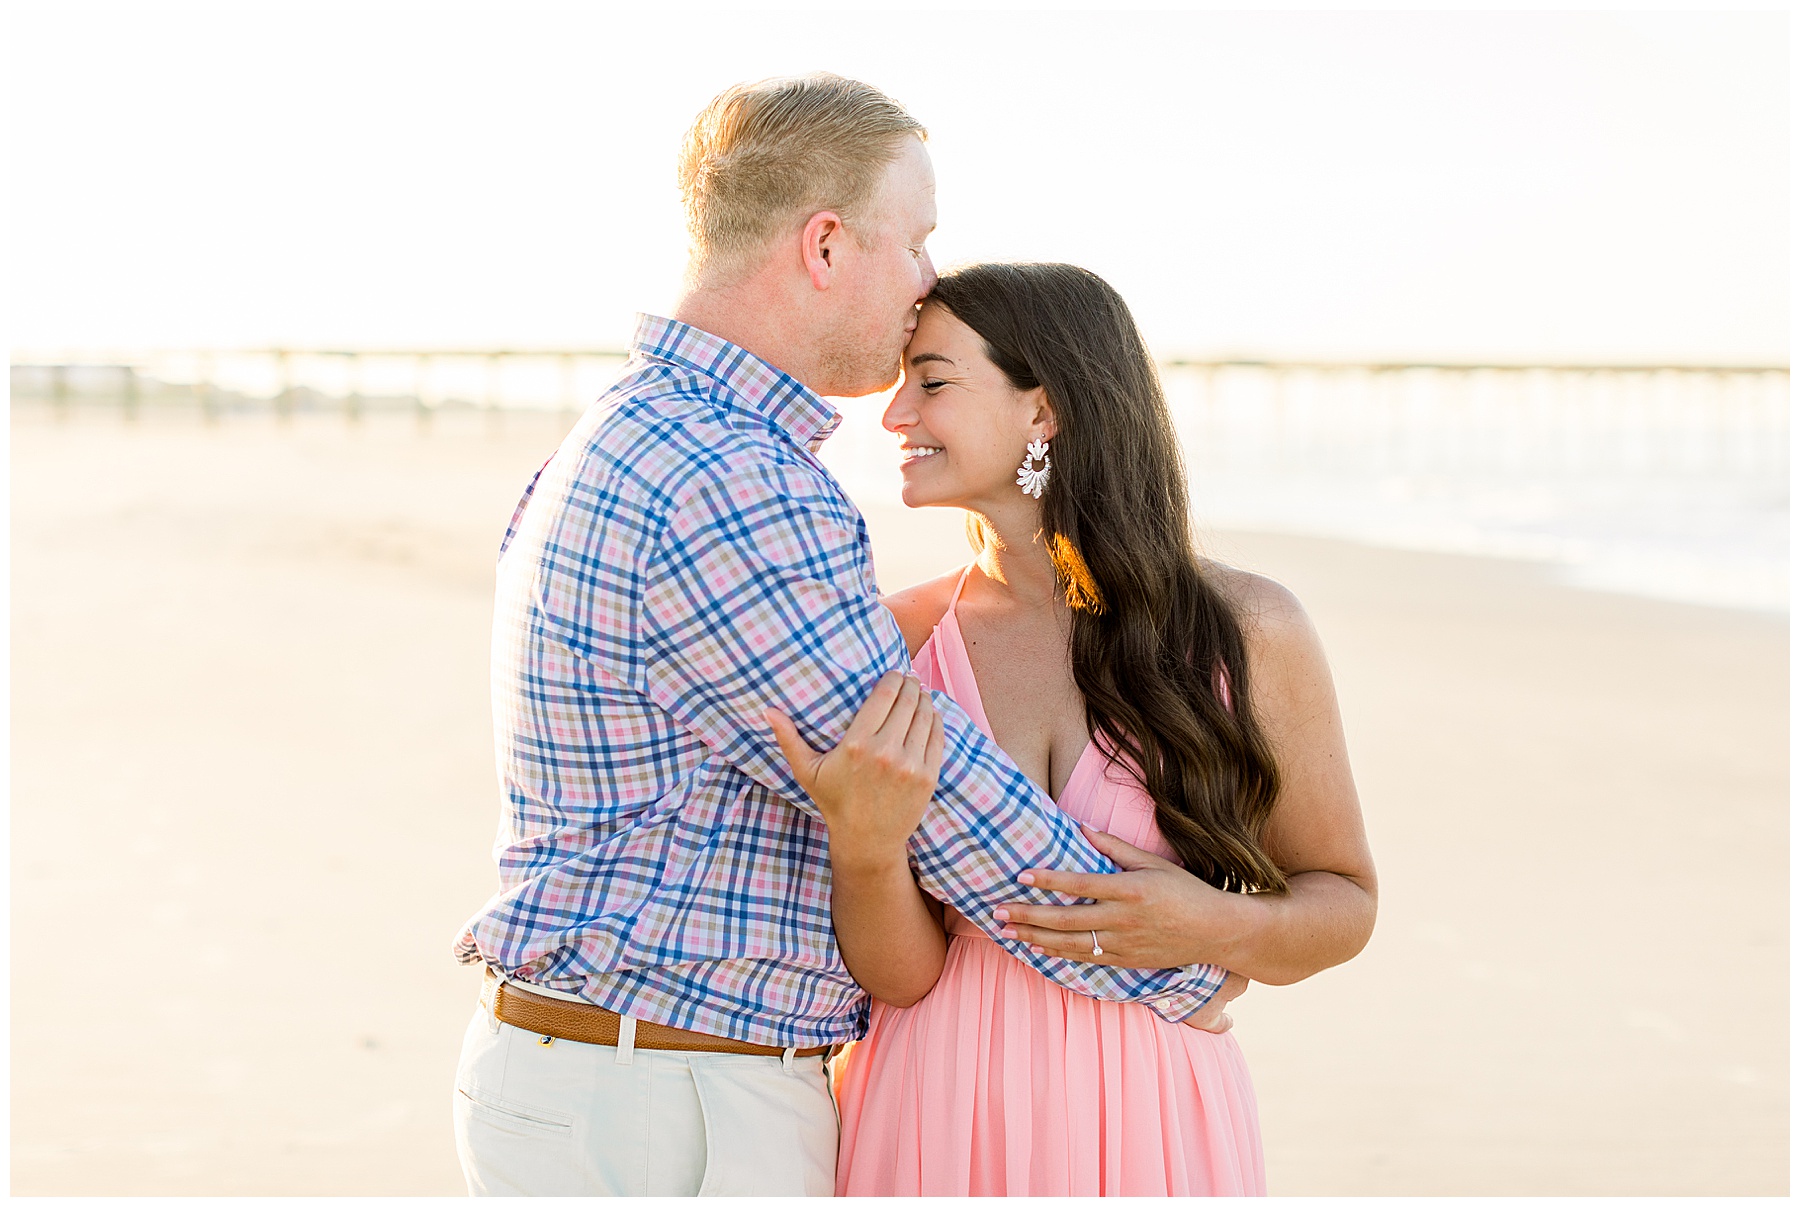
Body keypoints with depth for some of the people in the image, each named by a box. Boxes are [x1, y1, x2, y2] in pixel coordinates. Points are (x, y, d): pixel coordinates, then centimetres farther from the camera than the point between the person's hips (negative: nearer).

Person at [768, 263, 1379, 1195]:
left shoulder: (1245, 632, -5)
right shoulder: (896, 642, -2)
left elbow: (1344, 899, 6)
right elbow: (898, 974, -5)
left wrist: (1221, 929, -13)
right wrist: (866, 847, -24)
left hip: (1145, 1132, -1)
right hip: (933, 1126, 1)